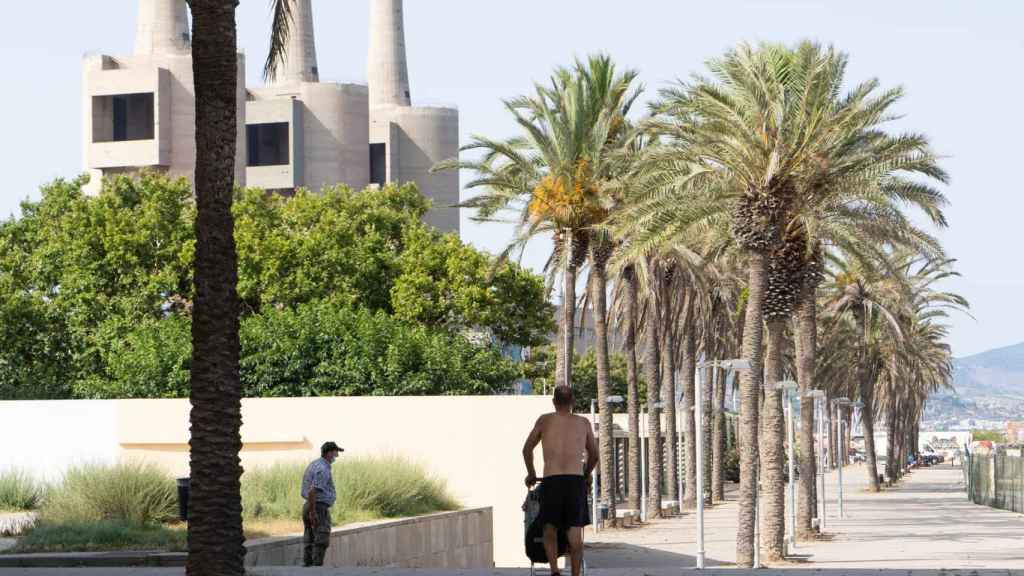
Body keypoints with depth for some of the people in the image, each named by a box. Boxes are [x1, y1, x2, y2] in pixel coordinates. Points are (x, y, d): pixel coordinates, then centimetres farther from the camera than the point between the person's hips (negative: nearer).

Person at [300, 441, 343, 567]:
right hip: (319, 508, -10)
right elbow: (312, 491, -25)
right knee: (322, 541, -9)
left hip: (308, 506, 10)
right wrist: (313, 512, -24)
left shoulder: (314, 464, 14)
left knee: (309, 541, 8)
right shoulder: (323, 469, -18)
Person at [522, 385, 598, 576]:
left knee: (550, 529, 12)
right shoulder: (583, 423, 14)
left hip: (551, 481, -1)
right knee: (575, 533, 5)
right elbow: (594, 455, 25)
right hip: (576, 481, 1)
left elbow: (527, 449, 22)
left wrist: (531, 473, 37)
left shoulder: (545, 420, 11)